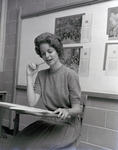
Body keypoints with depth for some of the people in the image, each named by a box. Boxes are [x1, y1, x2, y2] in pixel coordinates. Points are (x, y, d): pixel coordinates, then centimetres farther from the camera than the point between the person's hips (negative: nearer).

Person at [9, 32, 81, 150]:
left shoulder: (70, 75, -9)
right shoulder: (41, 75, 7)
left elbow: (77, 109, -8)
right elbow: (32, 103, -4)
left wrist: (67, 111, -31)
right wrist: (29, 76, -4)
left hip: (67, 123, -4)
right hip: (47, 121, 4)